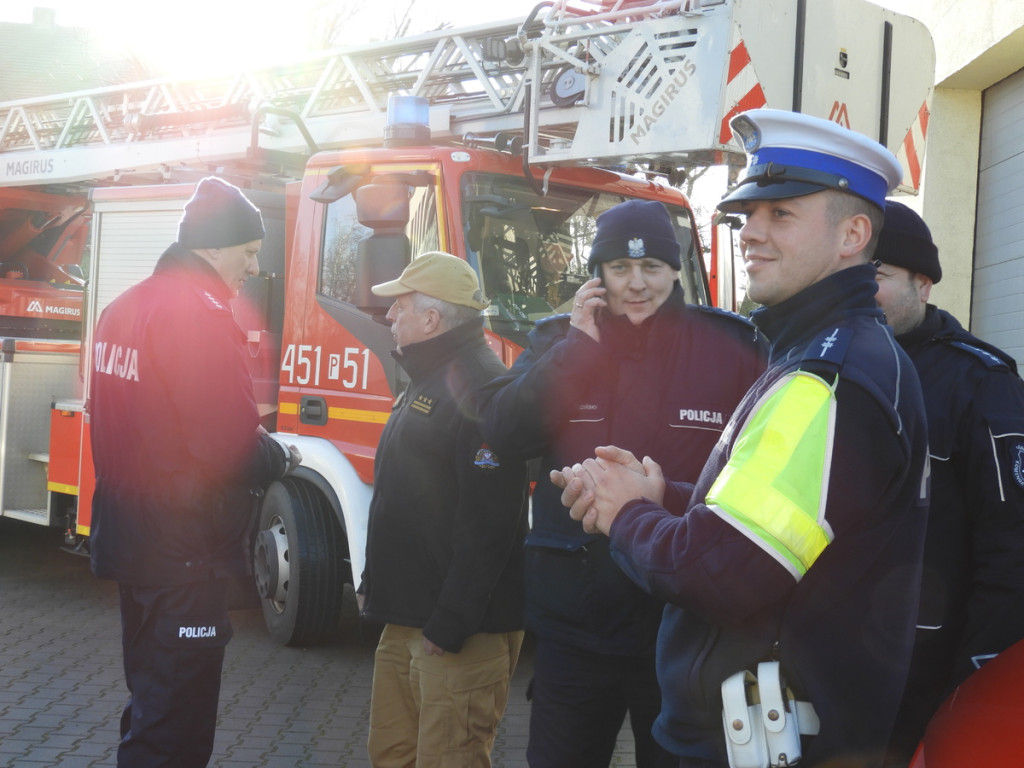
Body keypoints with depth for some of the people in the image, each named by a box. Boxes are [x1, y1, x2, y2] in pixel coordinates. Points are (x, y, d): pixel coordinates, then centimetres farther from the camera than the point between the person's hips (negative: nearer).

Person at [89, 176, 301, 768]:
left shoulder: (125, 308, 11)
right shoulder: (201, 313, -19)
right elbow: (231, 447, -24)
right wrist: (282, 460, -4)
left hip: (126, 535, 9)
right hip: (185, 546, -9)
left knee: (151, 695, 22)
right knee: (175, 720, 0)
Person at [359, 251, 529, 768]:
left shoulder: (480, 389, -18)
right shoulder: (427, 381, 16)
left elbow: (487, 524, -24)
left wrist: (449, 626, -24)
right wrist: (375, 587, 21)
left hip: (460, 630, -10)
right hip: (408, 619, 10)